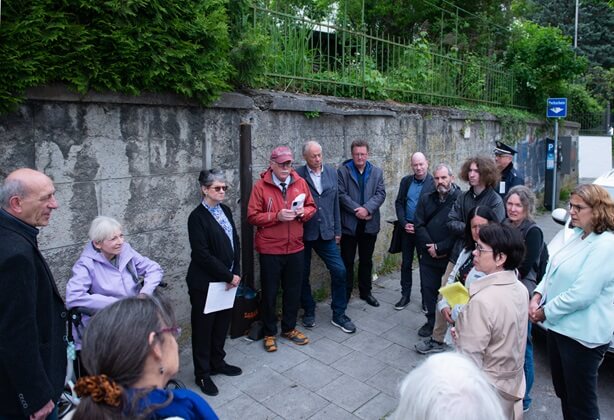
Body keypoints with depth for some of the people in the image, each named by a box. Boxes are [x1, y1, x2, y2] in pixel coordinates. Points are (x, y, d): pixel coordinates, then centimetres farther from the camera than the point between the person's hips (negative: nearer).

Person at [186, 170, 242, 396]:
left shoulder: (225, 210, 6)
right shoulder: (197, 217, -15)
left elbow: (235, 242, 7)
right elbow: (202, 254, -19)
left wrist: (235, 273, -4)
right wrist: (228, 276, -15)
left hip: (227, 280, 6)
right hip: (205, 282, -6)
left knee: (223, 323, 17)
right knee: (203, 327, 9)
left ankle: (217, 362, 37)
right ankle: (202, 374, 24)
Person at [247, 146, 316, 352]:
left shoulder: (300, 182, 3)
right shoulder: (261, 186, -8)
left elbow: (311, 207, 11)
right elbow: (253, 216, -10)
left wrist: (304, 212, -12)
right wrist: (277, 216, -22)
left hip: (295, 248, 4)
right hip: (270, 249, -3)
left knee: (293, 291, 14)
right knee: (270, 292, 9)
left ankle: (289, 328, 34)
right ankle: (269, 333, 27)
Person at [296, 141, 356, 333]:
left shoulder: (332, 172, 6)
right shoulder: (297, 175, -8)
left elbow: (335, 202, 9)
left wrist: (337, 230, 9)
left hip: (326, 232, 3)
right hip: (303, 233, -3)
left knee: (340, 271, 1)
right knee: (303, 275, 9)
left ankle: (339, 315, 18)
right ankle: (309, 312, 31)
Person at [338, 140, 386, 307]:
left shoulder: (377, 172, 8)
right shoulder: (343, 171, -1)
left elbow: (381, 194, -2)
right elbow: (341, 195, -9)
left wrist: (367, 208, -17)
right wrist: (358, 210, -16)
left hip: (369, 224, 3)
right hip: (349, 223, -3)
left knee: (366, 260, 15)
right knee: (347, 261, 5)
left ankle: (365, 292, 29)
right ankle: (345, 294, 18)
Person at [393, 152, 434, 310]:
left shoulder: (434, 182, -9)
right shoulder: (406, 181, 4)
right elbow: (399, 203, 5)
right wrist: (404, 223, -7)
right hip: (407, 228, 4)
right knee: (406, 263, 12)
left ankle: (426, 298, 22)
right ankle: (405, 295, 25)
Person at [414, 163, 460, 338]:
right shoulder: (426, 199, 8)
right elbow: (419, 225, 3)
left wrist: (440, 248, -13)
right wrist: (430, 247, -8)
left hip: (451, 255, -4)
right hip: (428, 255, 5)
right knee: (428, 289, 10)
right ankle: (431, 321, 26)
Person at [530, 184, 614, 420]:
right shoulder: (575, 235, 6)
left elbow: (582, 294, -24)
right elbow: (552, 271, 13)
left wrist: (546, 312, -14)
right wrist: (538, 296, -2)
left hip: (582, 335, -8)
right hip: (559, 326, 8)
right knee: (563, 392, 24)